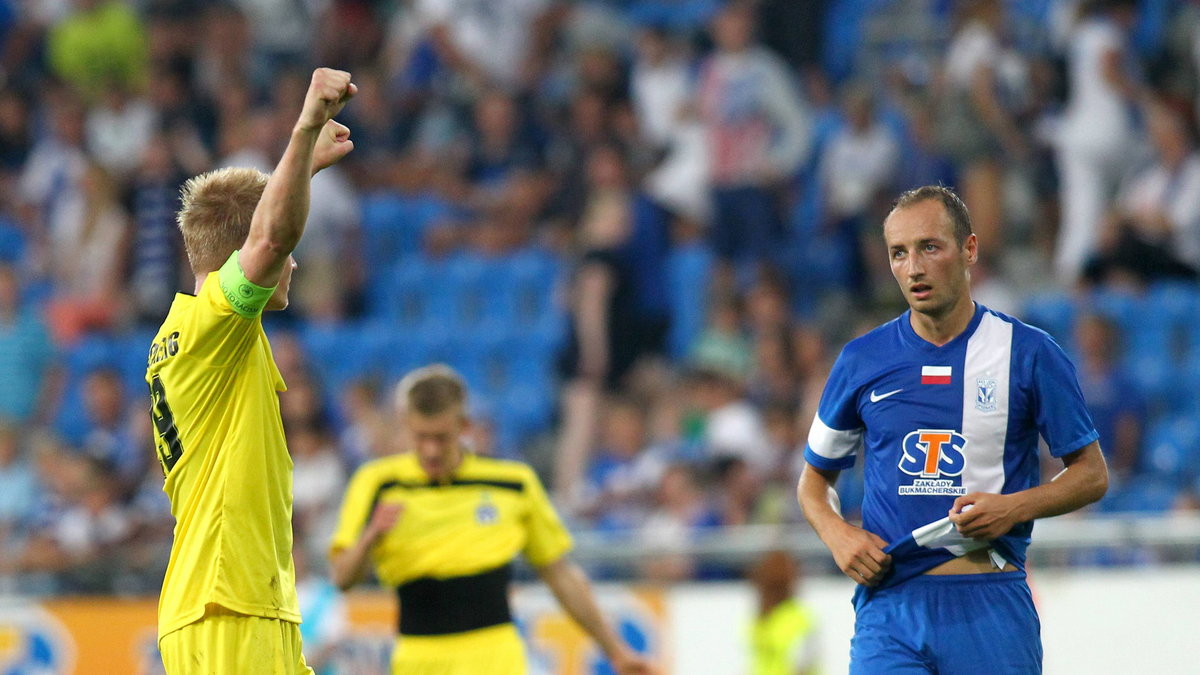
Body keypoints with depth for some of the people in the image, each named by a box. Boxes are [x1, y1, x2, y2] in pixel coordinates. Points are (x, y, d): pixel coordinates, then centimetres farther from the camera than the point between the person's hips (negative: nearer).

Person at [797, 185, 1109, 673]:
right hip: (888, 605, 1)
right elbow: (815, 479, 20)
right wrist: (837, 535, -1)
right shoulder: (863, 360, 8)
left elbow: (1092, 474, 9)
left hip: (991, 608, -1)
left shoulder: (1028, 353, 3)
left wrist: (1016, 507, -9)